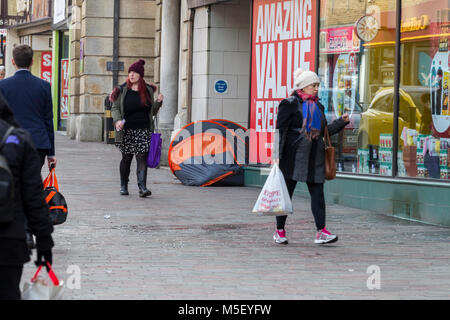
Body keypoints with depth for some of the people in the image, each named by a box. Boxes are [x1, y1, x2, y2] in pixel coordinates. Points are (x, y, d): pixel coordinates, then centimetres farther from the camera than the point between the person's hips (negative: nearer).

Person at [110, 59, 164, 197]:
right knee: (126, 158, 9)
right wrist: (117, 120, -17)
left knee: (142, 157, -11)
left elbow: (152, 111, 16)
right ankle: (123, 186, 25)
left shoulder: (148, 91, 8)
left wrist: (158, 102, -2)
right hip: (127, 130, 0)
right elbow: (115, 108, 2)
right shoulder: (122, 90, 3)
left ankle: (142, 187, -17)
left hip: (144, 131, 0)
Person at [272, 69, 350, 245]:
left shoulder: (318, 106, 16)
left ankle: (321, 232, -7)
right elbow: (280, 130, -8)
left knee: (318, 193, -3)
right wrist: (277, 155, -14)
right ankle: (280, 231, 14)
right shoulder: (290, 104, -4)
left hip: (315, 158, 6)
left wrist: (342, 121, 11)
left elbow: (325, 131, 23)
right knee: (286, 193, 3)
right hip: (293, 157, -5)